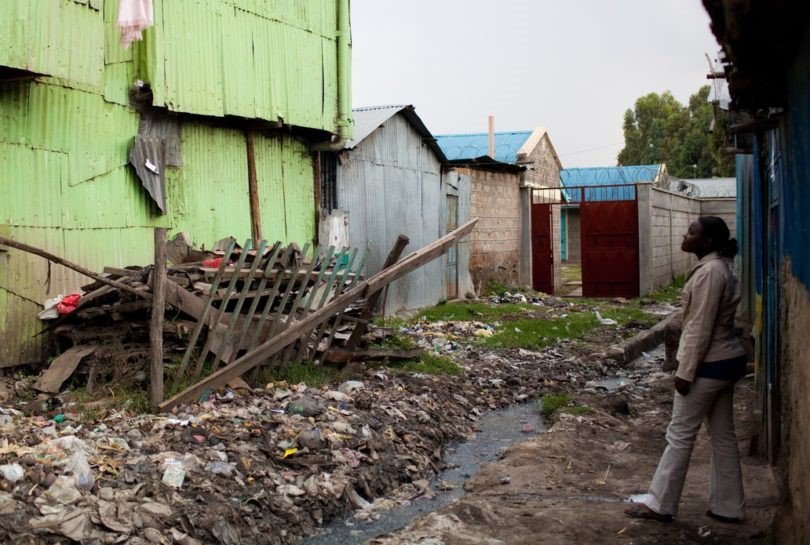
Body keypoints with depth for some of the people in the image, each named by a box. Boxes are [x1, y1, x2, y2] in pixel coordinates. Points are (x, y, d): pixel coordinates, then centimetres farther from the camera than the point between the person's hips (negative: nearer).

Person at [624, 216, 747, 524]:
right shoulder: (718, 267, 12)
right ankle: (727, 507, 20)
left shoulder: (709, 271, -20)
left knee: (680, 434, -2)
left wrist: (685, 371, -19)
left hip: (709, 364, -10)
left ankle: (660, 504, 7)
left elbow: (700, 328, -22)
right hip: (725, 360, 10)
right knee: (722, 435, 13)